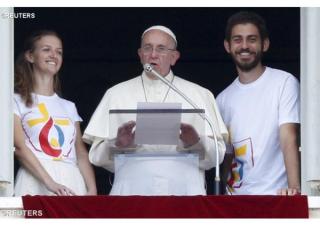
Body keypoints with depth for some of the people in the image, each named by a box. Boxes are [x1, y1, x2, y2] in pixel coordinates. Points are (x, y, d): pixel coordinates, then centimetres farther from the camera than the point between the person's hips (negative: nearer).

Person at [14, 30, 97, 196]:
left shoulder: (69, 107, 22)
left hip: (71, 183, 4)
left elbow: (81, 154, 14)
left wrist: (92, 190, -3)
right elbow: (19, 147, -6)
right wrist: (50, 183, -19)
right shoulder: (17, 101, 7)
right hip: (36, 181, -4)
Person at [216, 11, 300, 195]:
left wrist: (294, 187, -24)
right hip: (235, 198, 4)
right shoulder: (224, 99, 13)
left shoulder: (284, 83, -2)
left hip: (275, 195, -4)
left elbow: (289, 139, -12)